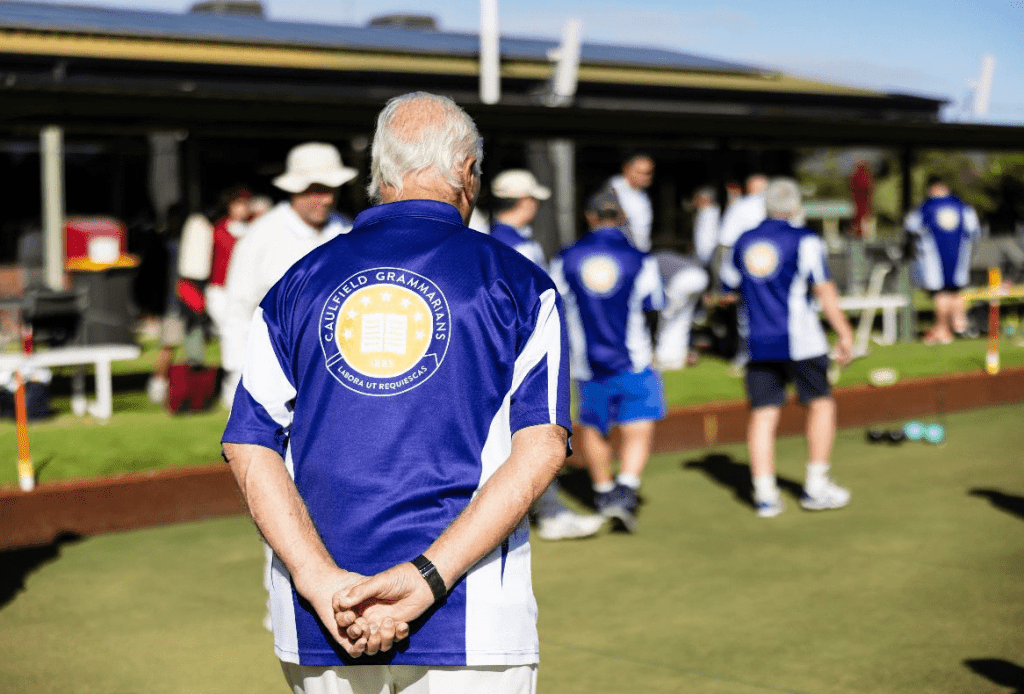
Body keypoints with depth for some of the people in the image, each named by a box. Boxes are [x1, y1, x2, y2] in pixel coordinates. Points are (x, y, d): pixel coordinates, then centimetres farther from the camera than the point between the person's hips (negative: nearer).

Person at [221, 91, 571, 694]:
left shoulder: (302, 282, 11)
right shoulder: (517, 283, 3)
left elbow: (249, 446, 1)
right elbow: (541, 447, -10)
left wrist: (322, 583, -9)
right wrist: (426, 578, -16)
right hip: (467, 627, -3)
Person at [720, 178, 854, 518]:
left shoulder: (742, 243, 9)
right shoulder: (804, 240, -5)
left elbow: (730, 288, 19)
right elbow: (824, 290, -9)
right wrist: (845, 334, -6)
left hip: (756, 344, 4)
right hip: (799, 341, -4)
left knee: (763, 414, 5)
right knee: (821, 404, 9)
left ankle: (765, 493, 2)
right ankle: (816, 486, 8)